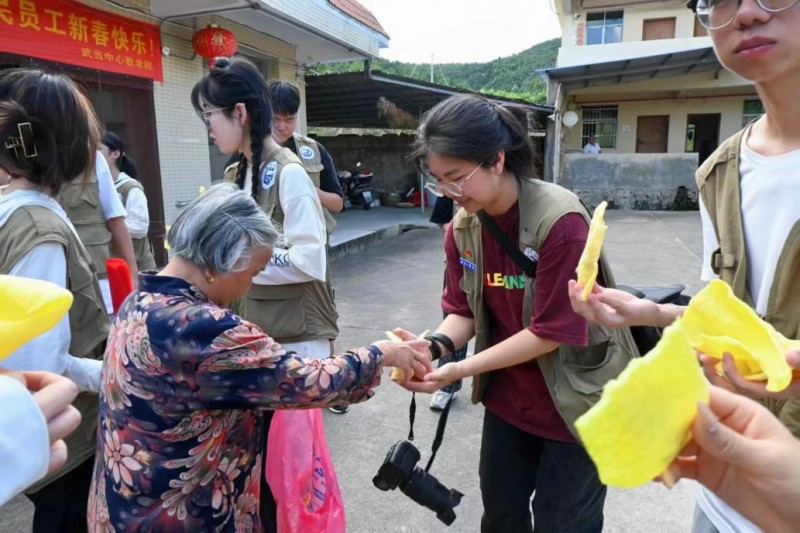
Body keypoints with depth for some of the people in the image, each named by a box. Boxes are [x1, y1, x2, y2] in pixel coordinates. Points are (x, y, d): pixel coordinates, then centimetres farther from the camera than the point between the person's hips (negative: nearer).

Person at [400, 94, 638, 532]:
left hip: (576, 400, -5)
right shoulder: (461, 227, -7)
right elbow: (463, 311, -1)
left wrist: (460, 370, -25)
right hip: (508, 398, 6)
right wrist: (436, 345, -23)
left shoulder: (560, 220, -27)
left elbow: (552, 332, -25)